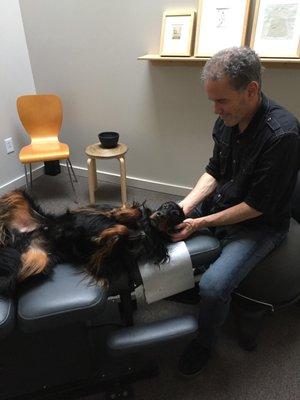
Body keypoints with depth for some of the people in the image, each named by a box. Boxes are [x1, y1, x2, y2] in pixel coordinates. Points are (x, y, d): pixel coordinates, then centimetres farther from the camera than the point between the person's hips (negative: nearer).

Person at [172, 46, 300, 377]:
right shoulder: (228, 120, -5)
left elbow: (257, 206, -24)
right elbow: (213, 171, 3)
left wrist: (200, 223, -22)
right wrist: (184, 206, -11)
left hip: (259, 225, -7)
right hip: (219, 202, 7)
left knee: (213, 287, -25)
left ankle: (204, 343, 10)